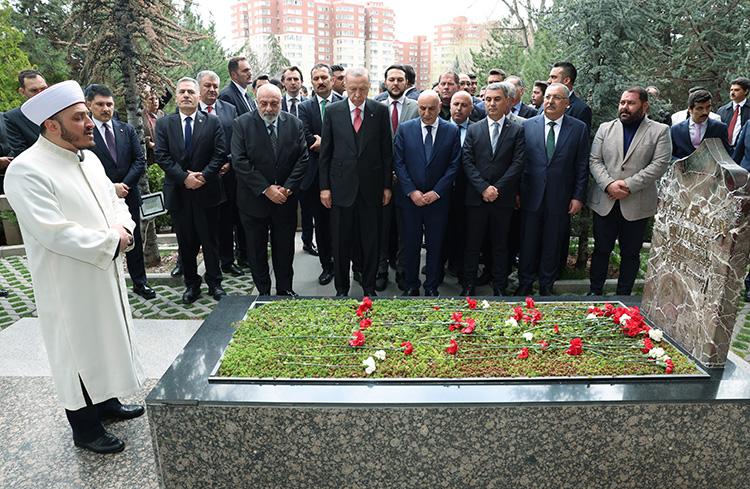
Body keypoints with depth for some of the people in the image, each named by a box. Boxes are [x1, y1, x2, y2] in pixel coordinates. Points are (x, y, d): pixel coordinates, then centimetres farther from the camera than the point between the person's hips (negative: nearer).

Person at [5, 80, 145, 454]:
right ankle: (85, 428, 24)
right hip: (69, 285, -8)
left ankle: (107, 402, 40)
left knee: (106, 339, 20)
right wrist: (111, 241, -18)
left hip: (105, 274, 8)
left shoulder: (88, 157, 7)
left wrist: (121, 228, -8)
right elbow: (55, 232, -26)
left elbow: (114, 200, 13)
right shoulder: (26, 170, -19)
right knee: (78, 350, 6)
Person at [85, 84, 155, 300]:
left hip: (128, 194, 4)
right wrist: (110, 188, -16)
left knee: (134, 240, 12)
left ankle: (140, 282, 25)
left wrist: (124, 185, -9)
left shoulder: (126, 129, 6)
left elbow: (139, 160, 2)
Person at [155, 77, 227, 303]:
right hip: (178, 193, 1)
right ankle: (191, 284, 22)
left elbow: (220, 154, -3)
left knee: (210, 241, 7)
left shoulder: (213, 122, 3)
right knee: (186, 243, 10)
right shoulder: (164, 123, 6)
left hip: (206, 191, -1)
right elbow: (162, 156, -2)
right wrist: (184, 177, -14)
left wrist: (203, 175, -15)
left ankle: (215, 283, 19)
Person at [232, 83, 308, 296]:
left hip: (286, 199, 2)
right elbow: (240, 161, -12)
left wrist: (288, 188, -12)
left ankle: (285, 289, 27)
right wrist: (265, 189, -17)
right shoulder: (242, 124, -5)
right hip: (254, 199, -1)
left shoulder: (294, 124, 1)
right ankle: (263, 291, 24)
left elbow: (303, 158, -1)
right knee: (257, 249, 9)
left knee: (285, 247, 11)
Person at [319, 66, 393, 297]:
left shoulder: (380, 111, 2)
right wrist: (324, 186, 0)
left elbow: (387, 151, 4)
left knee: (371, 242, 8)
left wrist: (387, 185, 1)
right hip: (341, 186, 0)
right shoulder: (333, 111, 2)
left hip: (371, 187, 0)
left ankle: (369, 287, 24)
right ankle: (341, 288, 22)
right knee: (341, 243, 7)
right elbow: (325, 153, 4)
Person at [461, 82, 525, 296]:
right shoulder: (473, 129, 8)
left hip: (503, 198, 0)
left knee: (500, 245, 8)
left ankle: (499, 288, 19)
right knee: (472, 244, 6)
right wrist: (484, 188, -12)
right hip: (476, 197, 1)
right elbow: (467, 162, 0)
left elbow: (518, 163, -4)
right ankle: (468, 286, 17)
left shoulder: (517, 130, 5)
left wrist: (497, 188, -12)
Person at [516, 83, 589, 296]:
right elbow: (519, 161, 4)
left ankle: (546, 286, 25)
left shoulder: (579, 128, 2)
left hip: (560, 199, 0)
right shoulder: (528, 125, 3)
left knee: (552, 245, 10)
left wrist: (578, 196, -2)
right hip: (531, 196, 0)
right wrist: (517, 191, 0)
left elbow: (582, 166, 3)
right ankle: (525, 284, 24)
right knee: (528, 243, 9)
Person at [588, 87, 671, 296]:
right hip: (605, 202, 2)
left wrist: (629, 185, -17)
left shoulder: (660, 131, 2)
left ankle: (623, 295, 22)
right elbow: (594, 161, 2)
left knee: (631, 253, 9)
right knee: (601, 249, 9)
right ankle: (595, 292, 22)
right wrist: (609, 184, -14)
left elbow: (660, 164, -8)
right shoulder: (605, 128, 9)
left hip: (637, 205, -1)